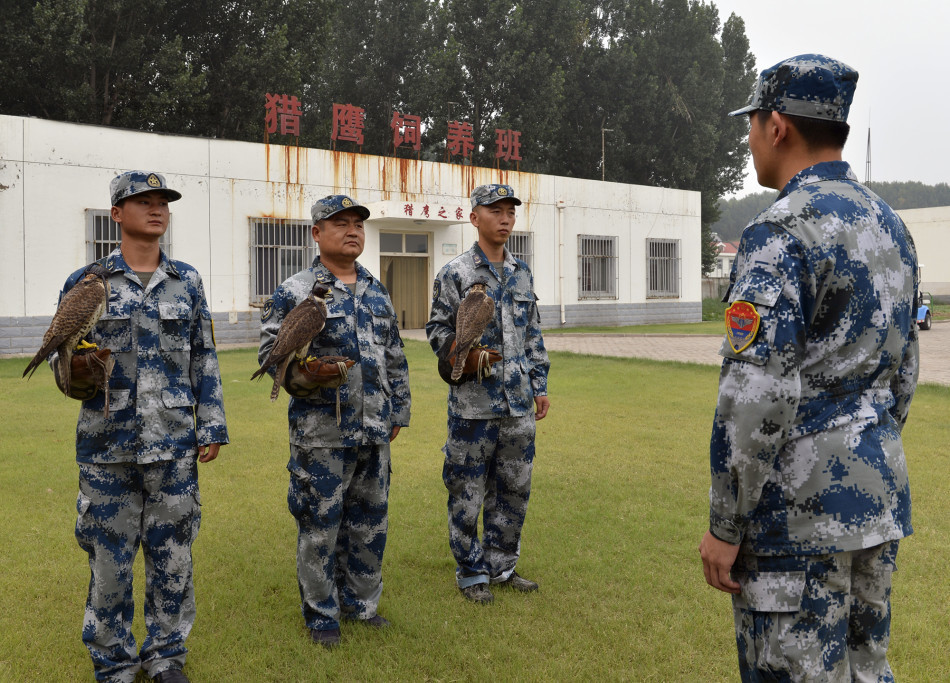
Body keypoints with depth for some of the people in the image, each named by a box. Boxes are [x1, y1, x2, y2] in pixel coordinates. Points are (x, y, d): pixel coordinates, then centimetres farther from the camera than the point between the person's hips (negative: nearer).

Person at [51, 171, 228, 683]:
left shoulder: (187, 280, 7)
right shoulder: (85, 282, 1)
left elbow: (204, 359, 9)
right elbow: (61, 358, 5)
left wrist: (211, 427, 4)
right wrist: (77, 373, -19)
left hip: (174, 445, 2)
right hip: (107, 444, -1)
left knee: (172, 554, 9)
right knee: (109, 557, 7)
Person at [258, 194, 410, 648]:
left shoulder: (376, 292, 12)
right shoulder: (294, 293, -7)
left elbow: (395, 358, 17)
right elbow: (272, 351, -9)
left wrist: (398, 411, 17)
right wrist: (303, 377, -27)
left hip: (375, 431, 6)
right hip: (322, 432, -6)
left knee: (370, 521, 15)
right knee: (320, 524, 4)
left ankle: (360, 601, 32)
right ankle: (321, 615, 21)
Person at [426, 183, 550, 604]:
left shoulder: (522, 273, 11)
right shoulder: (455, 274, -5)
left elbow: (533, 335, 15)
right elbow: (438, 329, -2)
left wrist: (539, 385, 13)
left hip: (518, 403, 5)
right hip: (473, 402, -5)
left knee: (514, 490, 13)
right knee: (467, 491, 4)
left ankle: (501, 565, 29)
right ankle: (471, 572, 20)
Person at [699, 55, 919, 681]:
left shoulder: (781, 232, -18)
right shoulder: (890, 225, 11)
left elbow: (755, 395, -23)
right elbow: (903, 370, 17)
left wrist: (724, 526, -15)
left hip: (800, 510, -9)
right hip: (881, 495, 9)